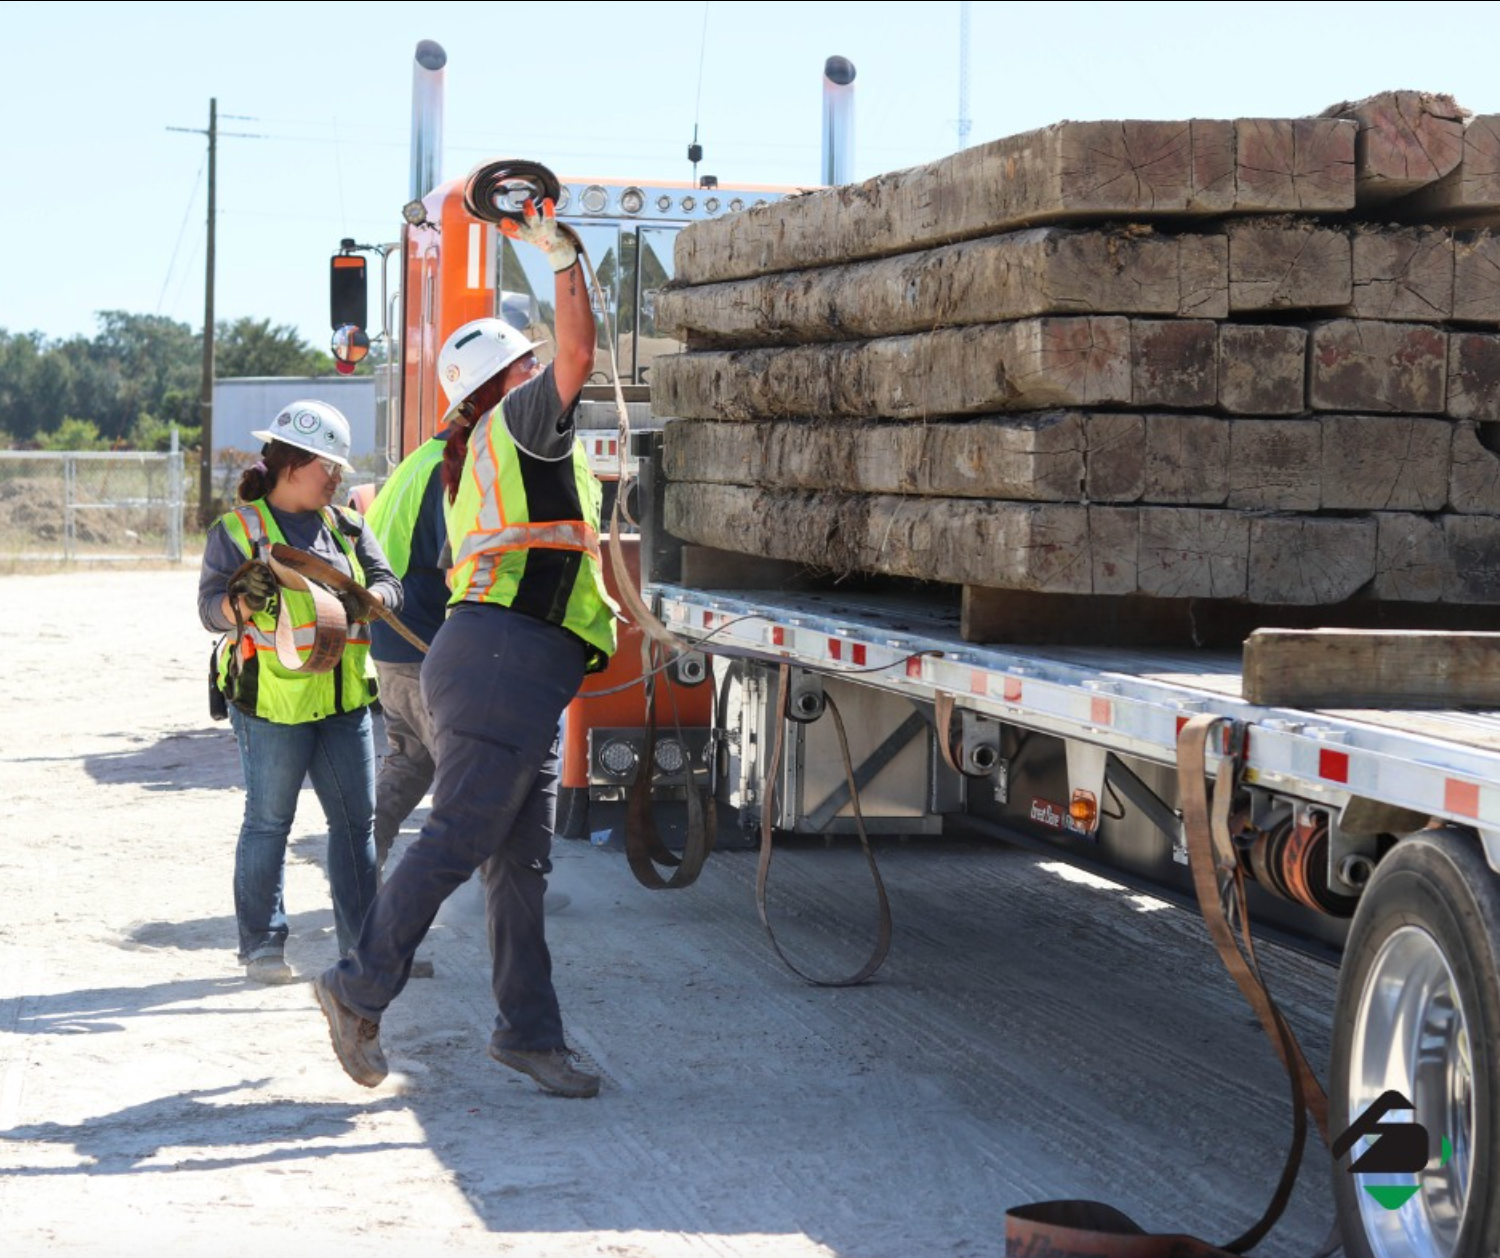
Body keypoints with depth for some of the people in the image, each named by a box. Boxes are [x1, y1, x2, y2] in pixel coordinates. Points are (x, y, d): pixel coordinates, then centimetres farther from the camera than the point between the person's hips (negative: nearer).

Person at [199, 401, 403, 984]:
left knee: (357, 817, 5)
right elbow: (210, 607, -6)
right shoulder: (237, 529, -1)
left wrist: (367, 599, -15)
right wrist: (243, 601, -28)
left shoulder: (346, 526, 13)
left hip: (344, 698, 5)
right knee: (269, 821, -1)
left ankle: (364, 941, 11)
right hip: (272, 697, -5)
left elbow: (388, 583, 7)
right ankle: (261, 943, 7)